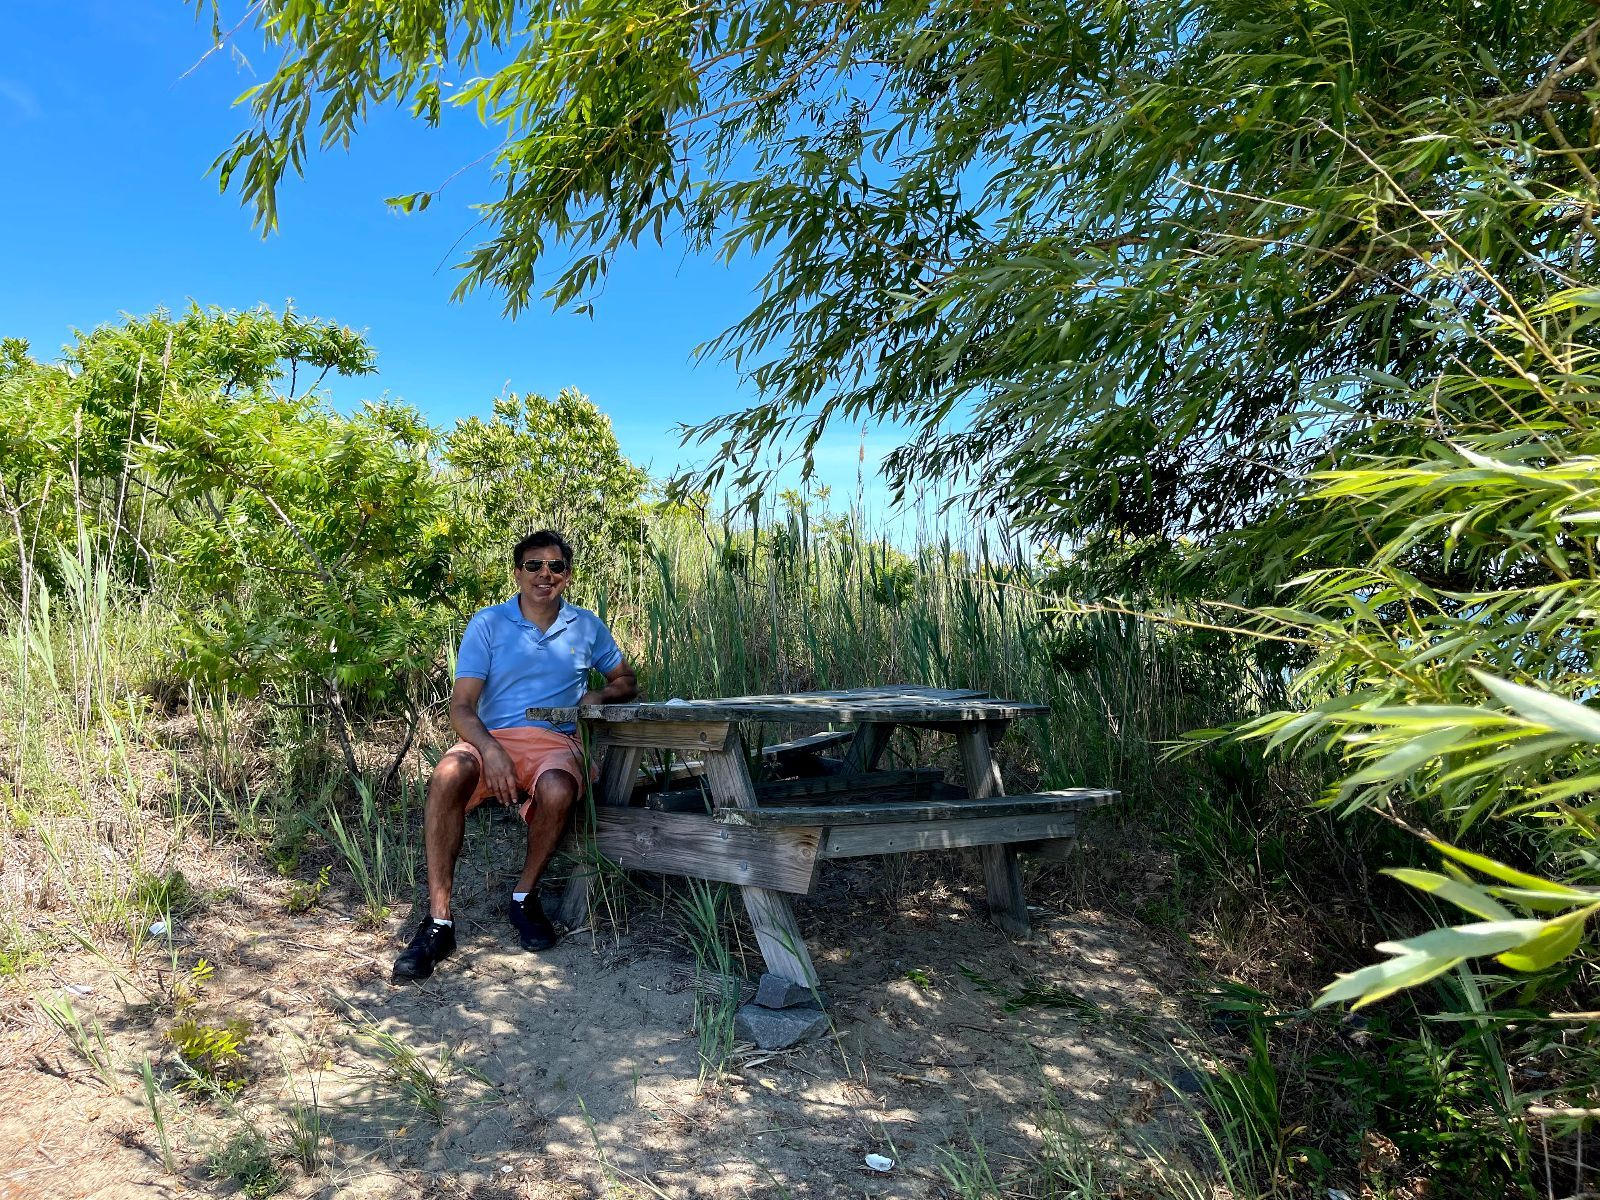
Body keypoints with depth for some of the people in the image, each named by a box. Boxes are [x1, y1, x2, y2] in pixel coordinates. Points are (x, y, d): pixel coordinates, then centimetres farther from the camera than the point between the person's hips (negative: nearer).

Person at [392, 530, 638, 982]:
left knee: (556, 790, -36)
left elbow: (627, 681, 23)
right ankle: (438, 920, -25)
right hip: (491, 738, 0)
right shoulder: (487, 623, 4)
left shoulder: (587, 627, 12)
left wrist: (599, 695, -3)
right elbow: (461, 706, -3)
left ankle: (525, 896, -8)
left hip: (555, 741, 1)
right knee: (447, 775, -35)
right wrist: (490, 750, -24)